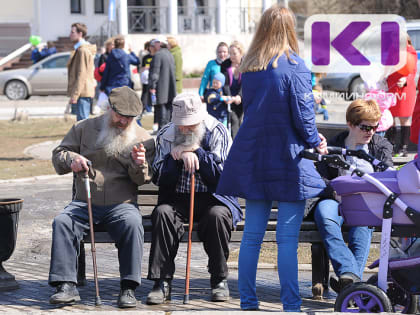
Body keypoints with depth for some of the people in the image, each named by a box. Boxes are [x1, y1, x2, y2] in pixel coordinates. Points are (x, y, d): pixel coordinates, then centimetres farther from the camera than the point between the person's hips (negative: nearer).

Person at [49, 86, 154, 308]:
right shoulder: (84, 128, 11)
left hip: (122, 204, -1)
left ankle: (128, 288, -29)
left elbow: (141, 180, 5)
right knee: (61, 222, -28)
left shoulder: (142, 137, 9)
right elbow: (58, 155, 11)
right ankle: (66, 286, -27)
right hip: (84, 202, 1)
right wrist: (71, 159, -12)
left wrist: (139, 165, -19)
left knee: (132, 224, -34)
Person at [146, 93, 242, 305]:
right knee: (162, 212, -30)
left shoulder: (217, 133, -2)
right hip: (177, 198, 2)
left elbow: (223, 176, -11)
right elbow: (160, 179, -1)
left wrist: (196, 151, -15)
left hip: (213, 198, -2)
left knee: (217, 215, -34)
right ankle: (162, 282, -26)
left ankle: (219, 280, -16)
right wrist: (178, 156, -16)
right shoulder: (165, 136, 5)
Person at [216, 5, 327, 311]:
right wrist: (315, 142, 7)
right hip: (289, 160, -5)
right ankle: (290, 305, -1)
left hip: (254, 157, 5)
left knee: (252, 235, 9)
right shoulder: (294, 66, -12)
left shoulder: (250, 68, 5)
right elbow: (303, 114, -12)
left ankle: (247, 302, 13)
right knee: (287, 238, -2)